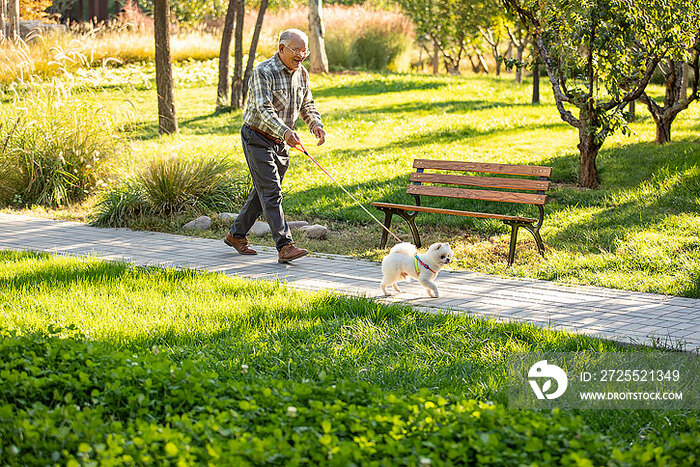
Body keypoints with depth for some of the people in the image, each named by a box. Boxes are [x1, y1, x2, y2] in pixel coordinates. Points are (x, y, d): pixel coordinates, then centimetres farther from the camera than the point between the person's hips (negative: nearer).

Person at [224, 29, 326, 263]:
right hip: (257, 138, -8)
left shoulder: (301, 73, 5)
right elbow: (263, 109, -29)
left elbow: (306, 104, 17)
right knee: (271, 193, -12)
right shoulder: (263, 72, -19)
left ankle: (236, 235, 29)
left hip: (280, 142, 8)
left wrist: (316, 124, -4)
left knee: (263, 191, 14)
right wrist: (285, 131, -44)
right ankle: (284, 246, -17)